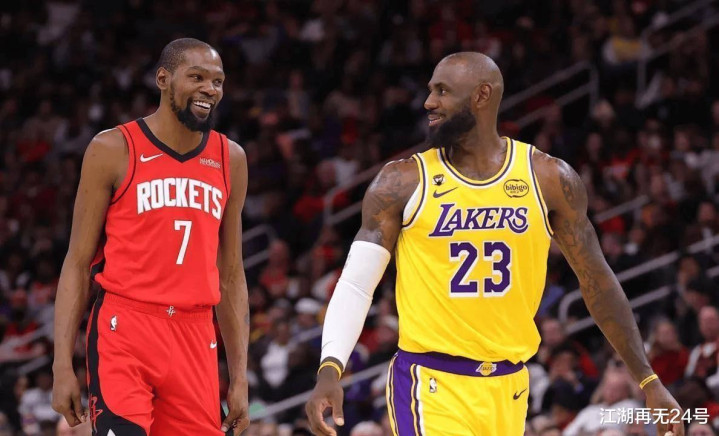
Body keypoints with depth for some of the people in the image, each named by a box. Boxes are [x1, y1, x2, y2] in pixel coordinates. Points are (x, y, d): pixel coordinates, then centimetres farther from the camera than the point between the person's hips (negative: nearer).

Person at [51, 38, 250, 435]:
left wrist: (240, 376, 12)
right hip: (124, 330, -5)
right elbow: (78, 263, 0)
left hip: (195, 338, 5)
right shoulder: (114, 150, -1)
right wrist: (62, 364, -8)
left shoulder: (230, 160, 12)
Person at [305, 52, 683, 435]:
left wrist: (648, 381, 8)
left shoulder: (549, 179, 2)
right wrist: (329, 371, -20)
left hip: (508, 389, 3)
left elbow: (596, 279, 8)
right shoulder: (403, 182, -2)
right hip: (432, 387, -3)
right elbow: (356, 284, -5)